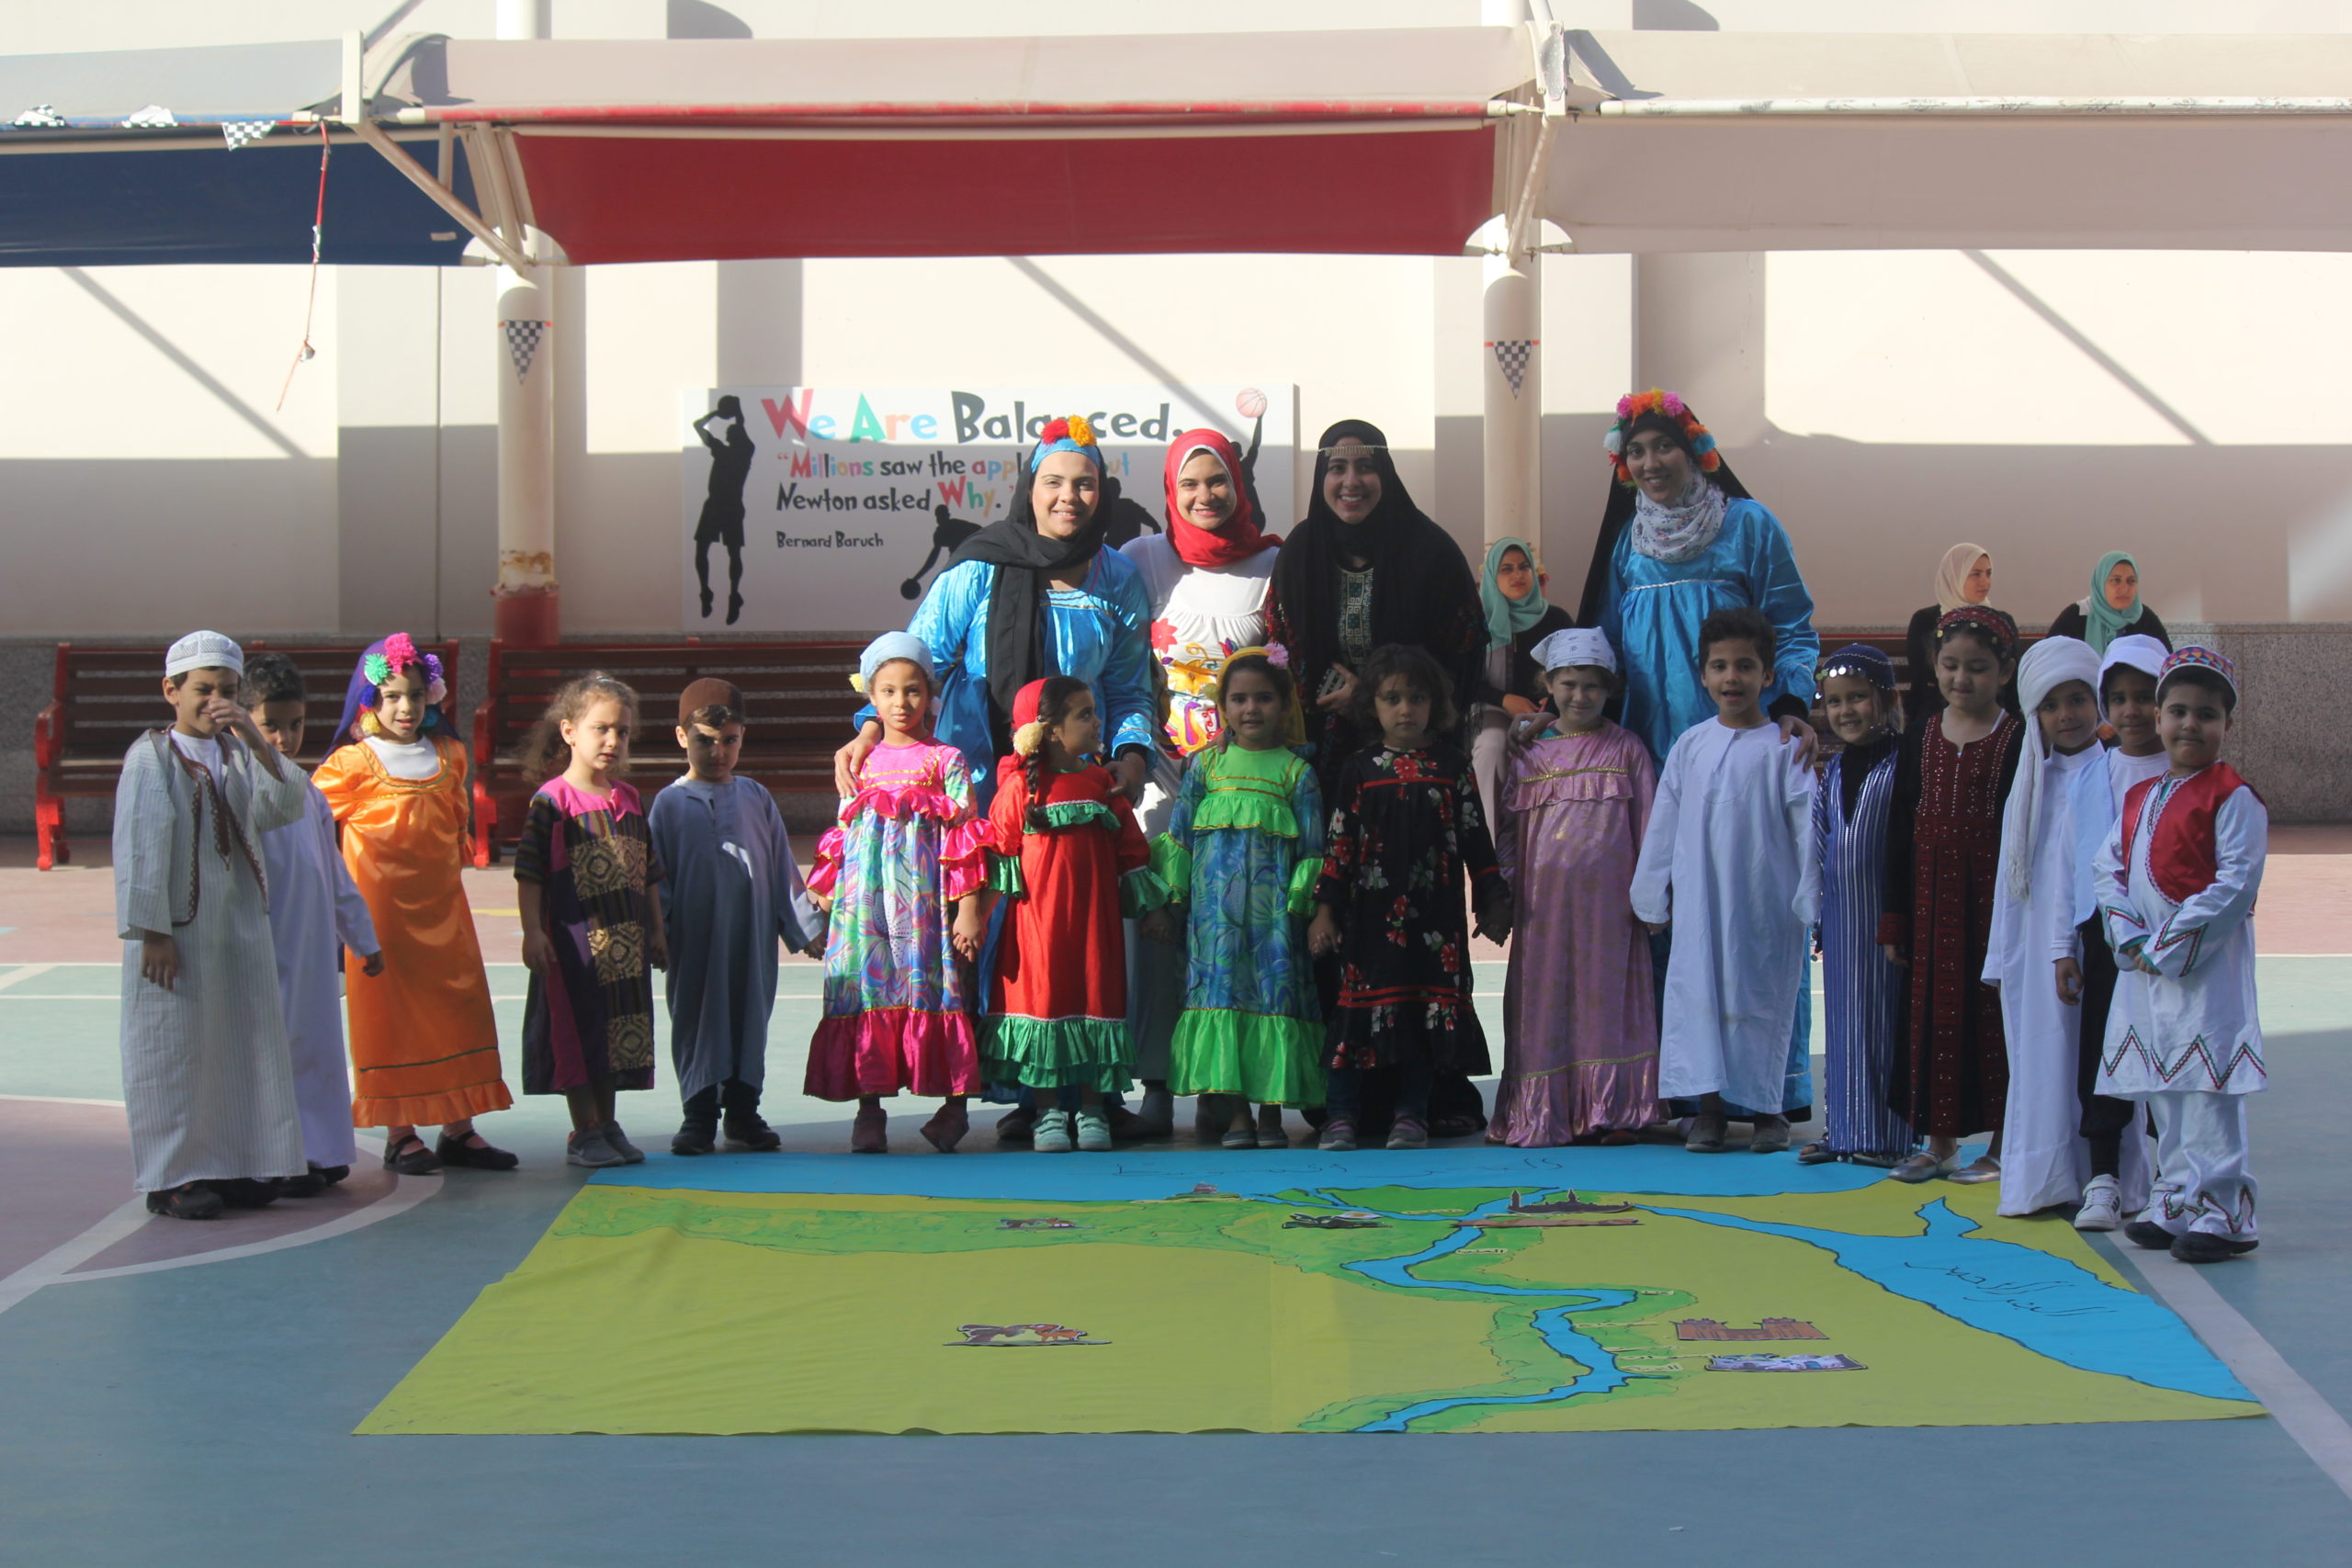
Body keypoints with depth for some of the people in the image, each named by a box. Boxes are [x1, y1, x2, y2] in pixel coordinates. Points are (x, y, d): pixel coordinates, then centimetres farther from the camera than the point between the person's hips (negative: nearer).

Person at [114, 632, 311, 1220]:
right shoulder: (151, 756, -7)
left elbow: (287, 805, -4)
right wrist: (151, 930, -17)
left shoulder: (239, 753, 10)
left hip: (240, 927, 6)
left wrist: (255, 742, -14)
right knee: (173, 1049, -1)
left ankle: (233, 1165, 17)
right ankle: (171, 1178, 5)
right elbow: (141, 847, -12)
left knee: (243, 1045, 8)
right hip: (177, 929, -6)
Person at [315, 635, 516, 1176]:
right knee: (387, 1015, 0)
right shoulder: (353, 763, -6)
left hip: (442, 906, 5)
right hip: (380, 906, -5)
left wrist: (452, 864, 13)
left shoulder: (449, 756, 9)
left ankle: (458, 1130, 12)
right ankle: (399, 1135, 6)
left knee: (458, 1009, 5)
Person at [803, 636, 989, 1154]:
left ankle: (955, 1104, 4)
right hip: (866, 894, 3)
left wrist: (968, 908, -7)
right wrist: (827, 895, 12)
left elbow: (963, 836, 0)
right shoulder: (861, 762, 15)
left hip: (924, 893, -3)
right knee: (866, 991, -2)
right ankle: (869, 1109, 3)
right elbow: (842, 835, 19)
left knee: (934, 987, -5)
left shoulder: (946, 760, 5)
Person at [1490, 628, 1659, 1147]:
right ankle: (1544, 1113, 5)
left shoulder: (1625, 750, 7)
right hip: (1544, 904, 1)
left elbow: (1648, 825, 5)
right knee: (1546, 1002, 1)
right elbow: (1506, 828, 11)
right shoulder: (1528, 754, 10)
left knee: (1605, 996, -1)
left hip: (1608, 901, -1)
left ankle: (1610, 1109, 3)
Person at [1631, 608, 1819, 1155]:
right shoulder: (1690, 746, 7)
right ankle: (1708, 1107, 9)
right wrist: (1652, 895, 13)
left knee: (1761, 997, 1)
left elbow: (1806, 826, -3)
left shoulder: (1784, 748, -3)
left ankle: (1767, 1109, 12)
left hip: (1765, 902, -3)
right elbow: (1663, 824, 12)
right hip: (1699, 900, 3)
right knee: (1698, 991, 2)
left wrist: (1811, 902, -5)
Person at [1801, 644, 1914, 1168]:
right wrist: (1818, 918, 14)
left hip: (1885, 912, -6)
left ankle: (1885, 1135, 4)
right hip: (1841, 915, 6)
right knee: (1841, 1018, 10)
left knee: (1885, 1016, -2)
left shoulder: (1902, 765, -7)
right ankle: (1840, 1128, 18)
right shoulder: (1833, 772, 13)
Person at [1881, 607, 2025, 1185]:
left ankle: (2001, 1145, 11)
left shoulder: (2017, 740, -5)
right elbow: (1900, 831, 9)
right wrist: (1893, 920, 7)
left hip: (1992, 893, -4)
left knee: (1992, 1014, 1)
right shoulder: (1920, 740, 7)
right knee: (1932, 1012, 8)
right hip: (1929, 898, 4)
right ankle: (1940, 1142, 19)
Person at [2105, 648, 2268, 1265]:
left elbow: (2235, 885, -15)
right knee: (2162, 1093, 12)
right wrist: (2130, 938, -6)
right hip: (2145, 966, 8)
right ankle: (2176, 1206, 21)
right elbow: (2109, 868, 11)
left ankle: (2223, 1213, -8)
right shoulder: (2140, 798, 15)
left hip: (2206, 965, -8)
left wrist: (2167, 944, -15)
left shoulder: (2233, 798, -8)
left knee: (2208, 1089, -11)